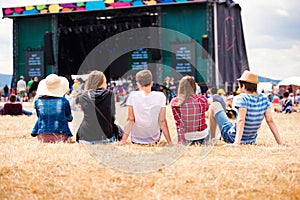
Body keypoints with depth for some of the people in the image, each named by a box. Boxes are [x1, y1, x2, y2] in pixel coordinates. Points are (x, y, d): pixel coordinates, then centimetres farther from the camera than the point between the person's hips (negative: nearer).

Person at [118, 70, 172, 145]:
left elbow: (130, 119, -10)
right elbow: (162, 121, -9)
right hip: (154, 139, 0)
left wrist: (123, 140, -5)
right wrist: (169, 142, -2)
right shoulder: (160, 96, -10)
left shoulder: (133, 96, -10)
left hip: (136, 139, 0)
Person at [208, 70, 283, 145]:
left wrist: (236, 142, -41)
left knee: (214, 105, 9)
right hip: (251, 140, 6)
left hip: (232, 138, -6)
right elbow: (270, 120, -8)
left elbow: (241, 121, -33)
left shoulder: (241, 98, -22)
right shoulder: (264, 99, -5)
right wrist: (280, 143, -6)